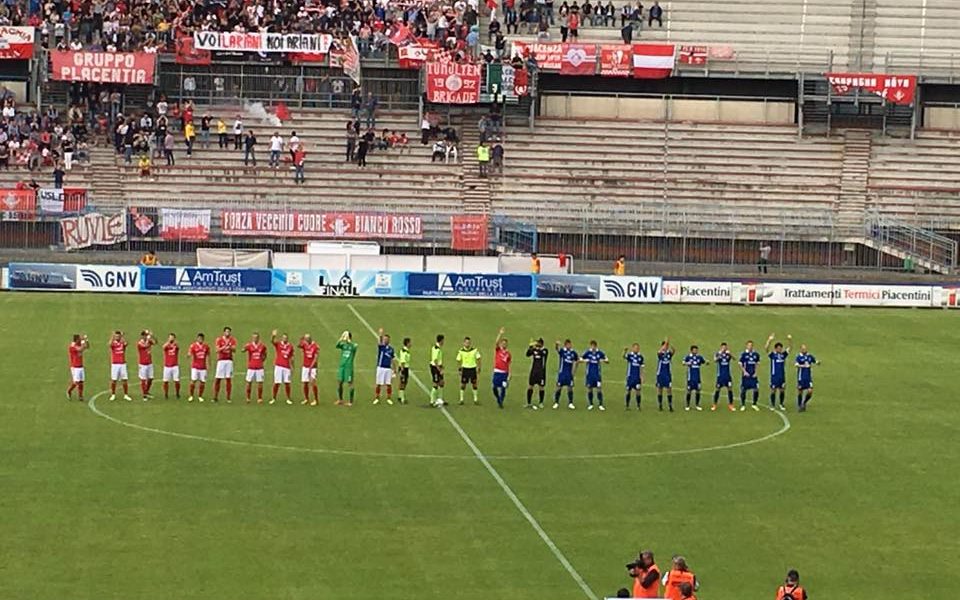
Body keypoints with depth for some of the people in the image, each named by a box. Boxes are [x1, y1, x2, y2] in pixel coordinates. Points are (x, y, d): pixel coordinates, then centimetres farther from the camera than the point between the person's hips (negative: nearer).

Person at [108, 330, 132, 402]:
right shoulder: (113, 343, -1)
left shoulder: (122, 343, 3)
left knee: (124, 380, 1)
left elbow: (126, 343, -22)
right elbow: (110, 344, -26)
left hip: (123, 364, 1)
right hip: (115, 364, -1)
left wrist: (122, 336, -29)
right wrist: (113, 336, -33)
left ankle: (126, 395, 9)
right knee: (113, 380, 0)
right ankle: (113, 395, 11)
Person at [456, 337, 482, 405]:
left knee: (474, 384, 6)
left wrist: (478, 368, 0)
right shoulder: (461, 351, -4)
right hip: (465, 368, 0)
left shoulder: (474, 350, -4)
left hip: (473, 368, 1)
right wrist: (459, 369, -1)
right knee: (463, 384, 0)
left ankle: (475, 399, 16)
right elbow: (458, 360, 4)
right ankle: (461, 399, 9)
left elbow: (478, 359, 3)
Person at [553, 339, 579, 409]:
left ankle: (570, 403, 14)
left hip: (569, 373, 2)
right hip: (562, 372, -2)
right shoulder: (562, 351, -6)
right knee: (559, 388, 0)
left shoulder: (573, 352, 3)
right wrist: (557, 344, -52)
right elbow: (556, 348, -28)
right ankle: (556, 403, 10)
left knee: (570, 388, 4)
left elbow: (577, 361, 17)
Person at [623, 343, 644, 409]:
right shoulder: (629, 355, -5)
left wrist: (642, 377, 6)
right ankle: (627, 406, 14)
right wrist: (625, 351, -51)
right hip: (630, 376, -2)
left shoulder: (640, 357, 4)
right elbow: (624, 357, -28)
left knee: (637, 391, -2)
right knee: (628, 391, 4)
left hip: (637, 377, 2)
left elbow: (641, 368, 10)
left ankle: (638, 406, 5)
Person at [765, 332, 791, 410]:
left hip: (782, 376, 4)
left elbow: (788, 348, 6)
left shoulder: (783, 354, 6)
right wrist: (769, 340, -32)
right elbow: (766, 348, -19)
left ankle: (781, 404, 22)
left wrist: (789, 340, -12)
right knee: (773, 390, 3)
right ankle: (773, 405, 12)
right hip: (774, 375, -4)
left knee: (782, 390, 9)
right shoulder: (772, 355, -6)